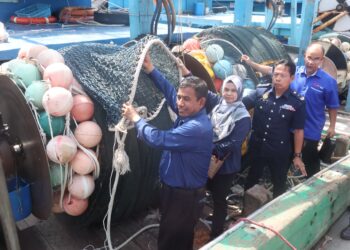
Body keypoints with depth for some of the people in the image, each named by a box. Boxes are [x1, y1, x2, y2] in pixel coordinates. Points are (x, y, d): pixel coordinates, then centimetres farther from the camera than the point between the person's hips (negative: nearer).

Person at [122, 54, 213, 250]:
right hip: (176, 189, 9)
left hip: (186, 196, -9)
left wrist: (135, 118, -18)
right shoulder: (188, 114, -1)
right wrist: (151, 70, 6)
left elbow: (158, 139, -32)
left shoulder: (197, 128, -30)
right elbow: (169, 91, 12)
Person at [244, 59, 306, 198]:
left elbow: (298, 131, -7)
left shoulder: (297, 103, -11)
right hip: (256, 147, 2)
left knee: (279, 184, 17)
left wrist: (297, 156, -5)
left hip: (280, 152, -2)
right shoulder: (261, 94, -7)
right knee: (251, 179, 21)